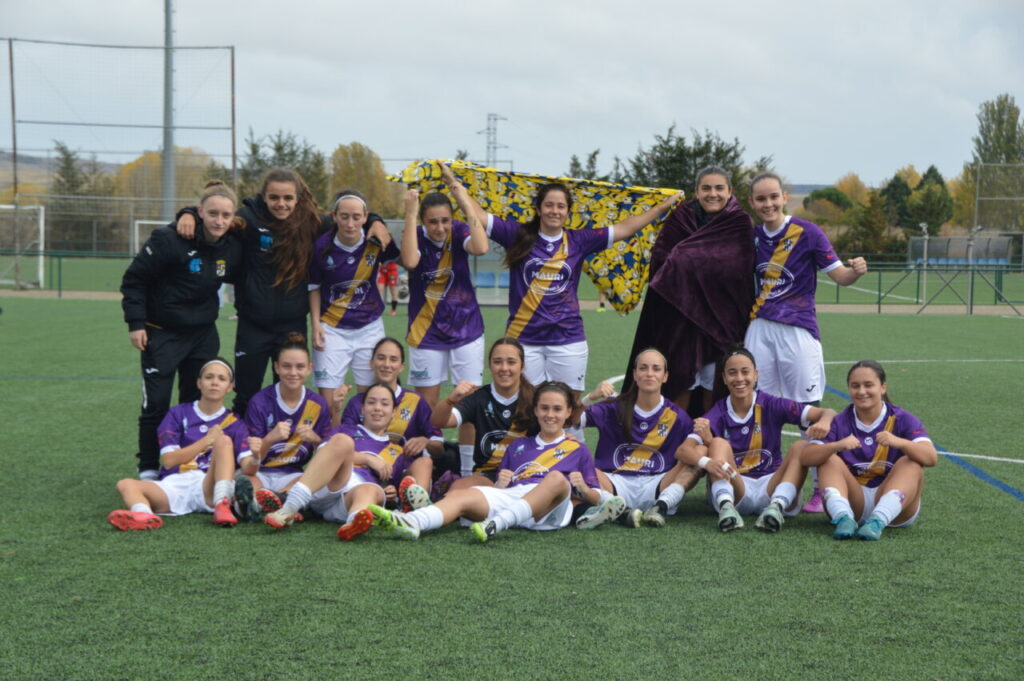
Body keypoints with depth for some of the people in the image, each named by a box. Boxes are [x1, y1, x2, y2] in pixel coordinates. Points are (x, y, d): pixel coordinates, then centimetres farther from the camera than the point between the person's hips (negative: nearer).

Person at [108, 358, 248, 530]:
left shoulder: (235, 424, 18)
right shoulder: (179, 414, 18)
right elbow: (168, 460, 5)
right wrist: (206, 441, -3)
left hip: (209, 489, -1)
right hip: (173, 486, 1)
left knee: (224, 440, -22)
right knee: (126, 485, -24)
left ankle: (222, 505, -43)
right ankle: (144, 515, -61)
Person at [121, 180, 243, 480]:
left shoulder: (233, 247, -3)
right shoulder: (169, 239, -20)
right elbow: (134, 279, -12)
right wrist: (136, 323, -14)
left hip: (203, 334, 5)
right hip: (162, 333, -5)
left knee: (197, 402, 10)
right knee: (156, 404, -3)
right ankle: (148, 469, 10)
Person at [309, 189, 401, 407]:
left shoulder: (376, 242, -9)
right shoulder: (322, 246, -12)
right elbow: (314, 287, 0)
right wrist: (316, 323, -6)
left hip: (370, 328, 1)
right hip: (332, 329, -1)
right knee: (326, 401, -5)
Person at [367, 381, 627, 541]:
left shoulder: (578, 450, 24)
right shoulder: (518, 446, 33)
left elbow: (597, 499, 17)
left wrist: (583, 489, -5)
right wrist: (500, 484, 2)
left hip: (550, 510, -3)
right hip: (510, 496, 3)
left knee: (557, 478, -36)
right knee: (460, 496, -26)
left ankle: (496, 525, -55)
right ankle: (411, 522, -57)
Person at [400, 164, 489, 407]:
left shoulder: (459, 232, -8)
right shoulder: (417, 237, -9)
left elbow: (481, 248, -30)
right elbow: (410, 261, -32)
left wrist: (466, 203, -28)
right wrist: (410, 213, -32)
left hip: (466, 330, 0)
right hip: (427, 334, 0)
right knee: (426, 405, 7)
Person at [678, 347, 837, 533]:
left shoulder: (771, 405, 0)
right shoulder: (718, 414, 0)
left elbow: (827, 413, -8)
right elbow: (683, 449, -14)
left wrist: (824, 421, -34)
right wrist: (706, 463, -38)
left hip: (771, 486, 1)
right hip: (735, 487, 0)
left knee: (800, 447, -20)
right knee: (719, 443, -21)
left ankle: (777, 506, -42)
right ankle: (725, 508, -42)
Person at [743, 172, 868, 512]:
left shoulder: (807, 232, -6)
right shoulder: (753, 236, 8)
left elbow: (839, 274, -7)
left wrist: (856, 270, -27)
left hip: (798, 330, -5)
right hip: (759, 328, 5)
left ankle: (822, 489, 1)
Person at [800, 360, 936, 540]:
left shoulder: (902, 419, -1)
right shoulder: (840, 423, 2)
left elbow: (931, 458, -18)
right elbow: (806, 458, -12)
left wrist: (898, 442, -37)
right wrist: (837, 446, -32)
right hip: (853, 501, 1)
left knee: (911, 463, -23)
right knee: (830, 460, -16)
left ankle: (877, 522, -42)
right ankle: (844, 519, -38)